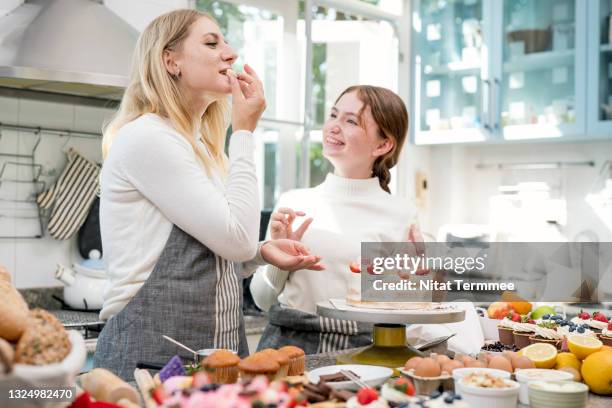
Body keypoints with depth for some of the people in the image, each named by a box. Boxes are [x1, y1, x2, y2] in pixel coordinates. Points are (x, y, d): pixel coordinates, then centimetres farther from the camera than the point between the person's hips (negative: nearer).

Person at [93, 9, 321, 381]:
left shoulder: (198, 147, 15)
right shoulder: (146, 137, -14)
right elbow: (236, 237, -18)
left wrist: (261, 252, 1)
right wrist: (245, 132, -11)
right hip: (152, 349, -9)